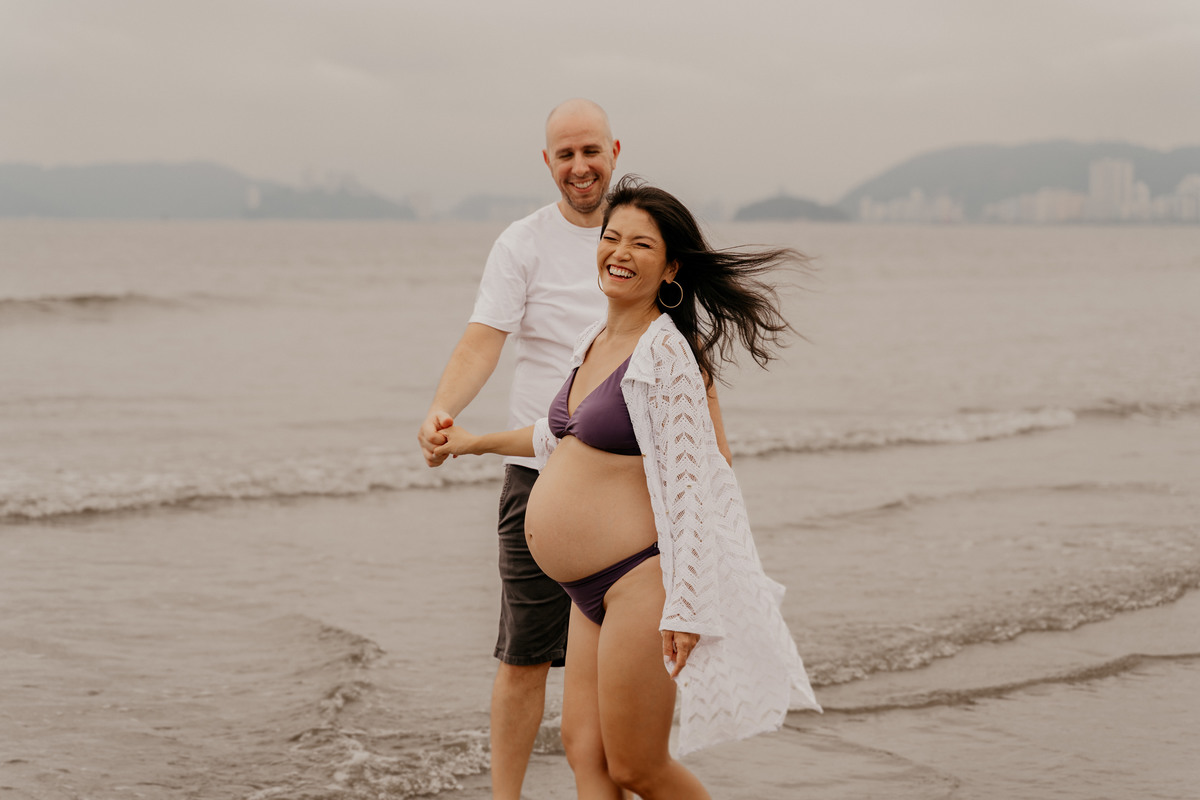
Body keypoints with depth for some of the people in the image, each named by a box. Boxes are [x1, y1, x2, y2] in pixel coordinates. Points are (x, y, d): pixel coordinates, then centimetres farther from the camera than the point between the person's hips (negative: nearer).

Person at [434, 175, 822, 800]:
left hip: (642, 582, -9)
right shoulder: (595, 343, 11)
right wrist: (480, 442, 43)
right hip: (591, 593, 9)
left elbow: (689, 480, -20)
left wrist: (684, 606, -24)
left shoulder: (665, 350, -15)